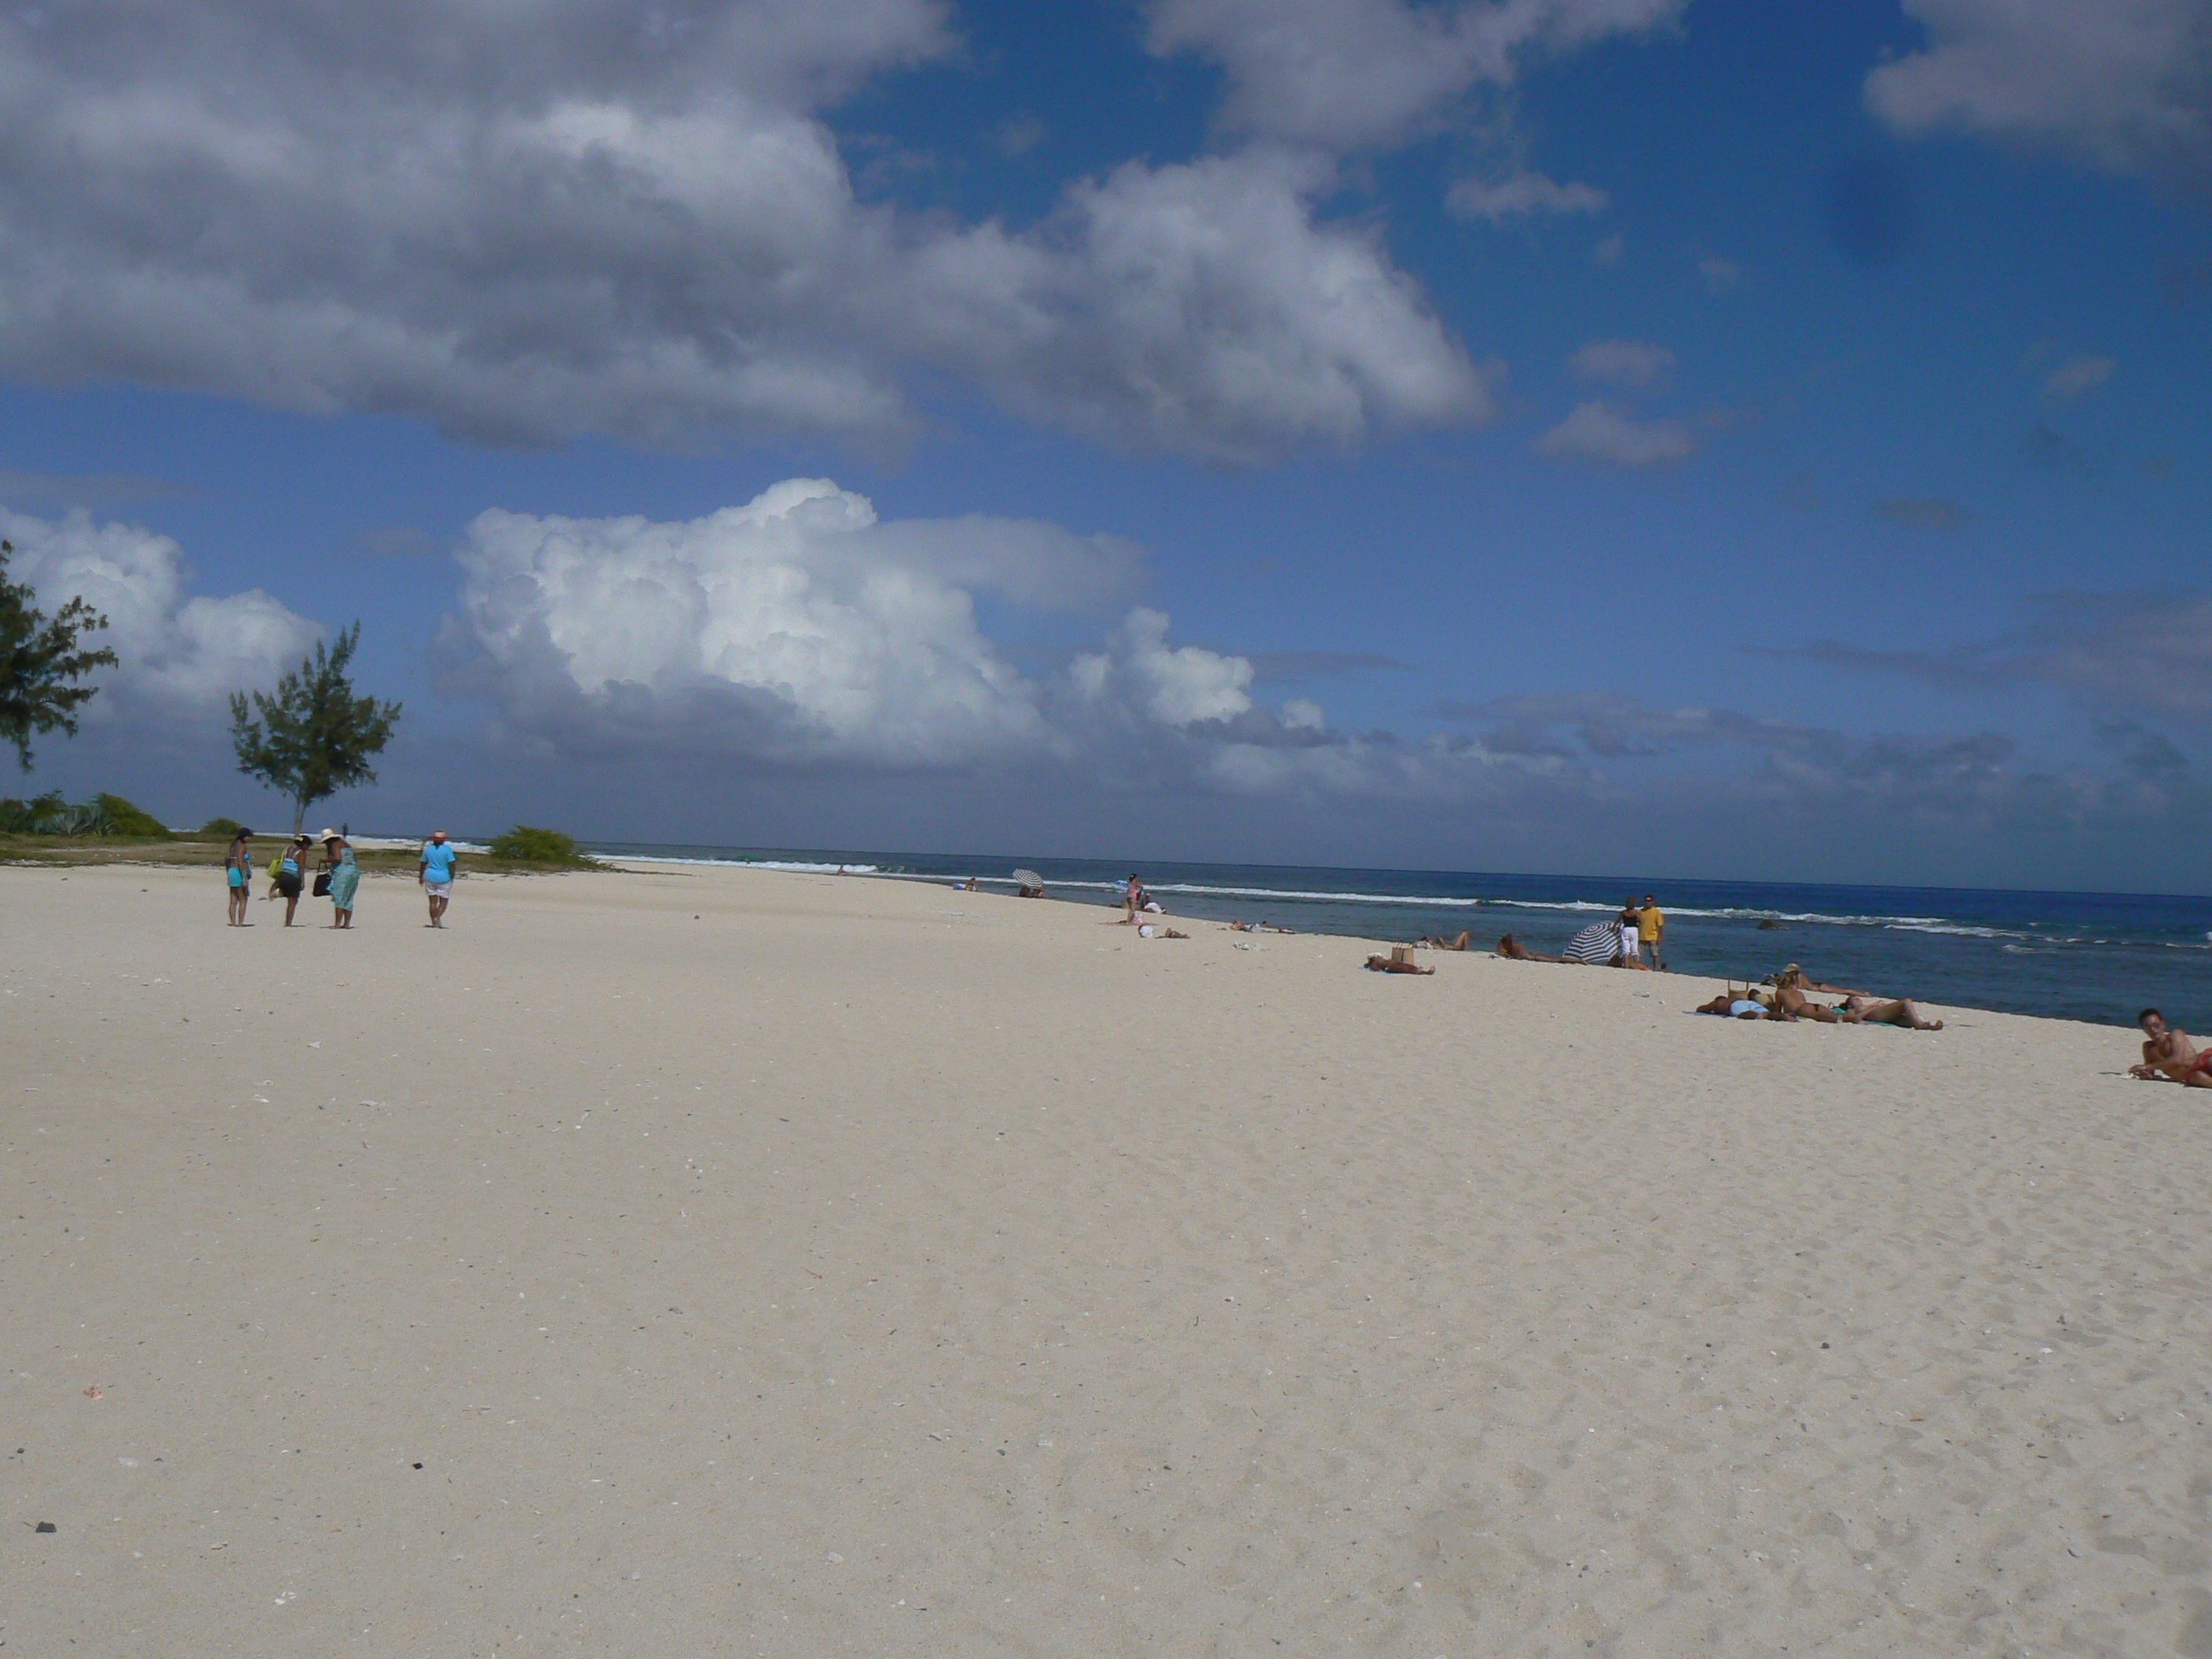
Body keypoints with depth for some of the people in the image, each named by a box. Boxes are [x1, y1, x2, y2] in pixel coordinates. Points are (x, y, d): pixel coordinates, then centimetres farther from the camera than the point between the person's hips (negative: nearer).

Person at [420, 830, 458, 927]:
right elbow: (451, 864, -14)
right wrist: (452, 877, -5)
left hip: (430, 877, 3)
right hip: (444, 878, -3)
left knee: (433, 902, 7)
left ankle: (434, 923, 6)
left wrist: (421, 877, 20)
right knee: (443, 902, 5)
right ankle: (437, 917, -16)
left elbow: (423, 864, 10)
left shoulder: (428, 849, 4)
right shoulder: (447, 849, -8)